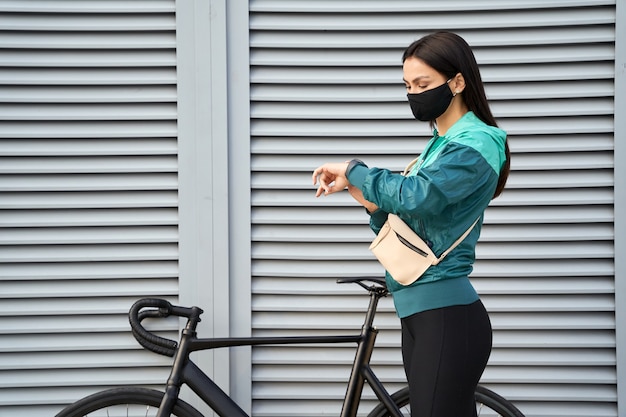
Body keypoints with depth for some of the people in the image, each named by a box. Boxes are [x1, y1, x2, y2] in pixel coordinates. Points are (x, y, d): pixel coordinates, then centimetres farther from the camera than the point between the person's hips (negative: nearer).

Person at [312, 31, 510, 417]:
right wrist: (372, 201, 1)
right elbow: (402, 228, 19)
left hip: (447, 317, -9)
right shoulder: (441, 144, 19)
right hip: (420, 314, 9)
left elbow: (415, 195, -27)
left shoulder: (476, 143, -10)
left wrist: (353, 170, -13)